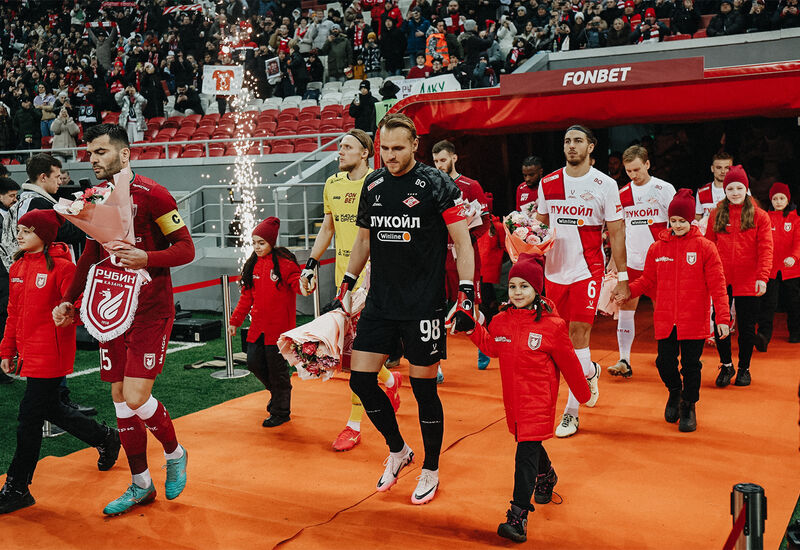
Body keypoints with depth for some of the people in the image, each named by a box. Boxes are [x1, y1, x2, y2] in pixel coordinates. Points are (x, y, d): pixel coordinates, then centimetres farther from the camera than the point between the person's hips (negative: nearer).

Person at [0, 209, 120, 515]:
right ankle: (105, 438, 39)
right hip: (28, 353, 8)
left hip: (50, 356, -8)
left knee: (30, 419, -3)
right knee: (52, 410, 18)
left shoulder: (61, 266, -12)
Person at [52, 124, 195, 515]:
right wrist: (69, 300, 19)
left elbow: (186, 248, -11)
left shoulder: (150, 194, -11)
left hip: (150, 311, -7)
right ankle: (140, 485, 23)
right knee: (120, 399, 8)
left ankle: (175, 453, 19)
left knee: (136, 398, -11)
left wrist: (147, 257, -27)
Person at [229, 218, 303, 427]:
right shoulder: (253, 265, 12)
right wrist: (235, 321, 15)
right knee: (254, 363, 6)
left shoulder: (283, 261, -6)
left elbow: (296, 282, -14)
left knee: (277, 367, -1)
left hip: (278, 327, -6)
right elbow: (246, 296, 17)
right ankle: (278, 393, 33)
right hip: (258, 326, 6)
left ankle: (281, 412, 15)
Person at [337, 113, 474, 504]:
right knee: (360, 379, 3)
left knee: (423, 388, 2)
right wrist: (346, 285, 18)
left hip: (424, 306, -5)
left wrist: (466, 296, -14)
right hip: (379, 303, 5)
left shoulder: (437, 185, -7)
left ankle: (431, 470, 23)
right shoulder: (373, 185, 9)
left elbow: (463, 242, -7)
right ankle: (397, 450, 27)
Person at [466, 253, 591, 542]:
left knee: (526, 452, -11)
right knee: (530, 444, 23)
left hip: (538, 399, -6)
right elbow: (492, 347, 13)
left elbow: (569, 363, -4)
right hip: (512, 397, 6)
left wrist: (584, 394, 7)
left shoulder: (552, 325, -13)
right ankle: (547, 476, 55)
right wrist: (473, 329, -2)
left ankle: (518, 515, -7)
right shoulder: (501, 320, -1)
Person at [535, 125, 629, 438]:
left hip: (587, 270, -4)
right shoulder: (548, 183, 6)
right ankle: (590, 372, 41)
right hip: (554, 269, 4)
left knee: (578, 332, -10)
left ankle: (571, 411, -1)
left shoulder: (605, 185, -3)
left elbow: (616, 233, -1)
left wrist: (621, 275, -4)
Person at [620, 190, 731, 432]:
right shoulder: (657, 248, 6)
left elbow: (717, 285, -4)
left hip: (694, 321, -2)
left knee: (691, 364, 5)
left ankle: (688, 406, 26)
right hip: (665, 320, 2)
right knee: (665, 362, 2)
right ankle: (674, 392, 34)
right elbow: (647, 281, 12)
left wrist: (723, 317, -11)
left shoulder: (705, 247, -2)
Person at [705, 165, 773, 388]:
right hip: (721, 280, 2)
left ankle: (744, 368, 24)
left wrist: (762, 277, -16)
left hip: (748, 282, -1)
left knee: (747, 327, 7)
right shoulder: (716, 214, 6)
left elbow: (765, 250, -5)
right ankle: (726, 366, 22)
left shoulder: (759, 216, 0)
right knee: (719, 323, 3)